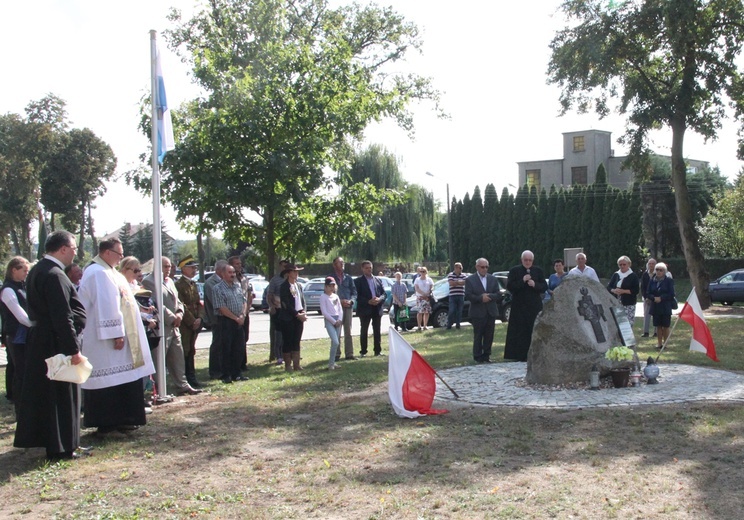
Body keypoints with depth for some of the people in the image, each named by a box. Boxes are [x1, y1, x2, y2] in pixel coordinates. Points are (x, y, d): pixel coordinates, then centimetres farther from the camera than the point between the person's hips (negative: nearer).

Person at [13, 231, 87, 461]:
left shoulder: (37, 271, 11)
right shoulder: (55, 275, -21)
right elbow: (63, 317, -24)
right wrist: (74, 350, -22)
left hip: (39, 341, 10)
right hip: (56, 344, -10)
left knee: (41, 394, 17)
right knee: (61, 395, 0)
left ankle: (38, 438, 28)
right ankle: (60, 448, 7)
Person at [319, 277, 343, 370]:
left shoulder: (336, 296, 14)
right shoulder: (323, 296, -3)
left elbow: (340, 309, 12)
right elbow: (324, 311, -9)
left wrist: (339, 320, -5)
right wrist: (333, 321, -12)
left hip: (337, 321, 6)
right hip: (329, 320, -6)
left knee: (335, 342, 4)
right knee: (335, 342, -17)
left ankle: (332, 362, 10)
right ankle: (331, 363, -11)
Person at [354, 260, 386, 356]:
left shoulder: (378, 280, 13)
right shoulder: (358, 281, 0)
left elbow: (383, 293, 11)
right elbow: (357, 295, -8)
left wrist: (379, 299, -10)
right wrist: (368, 301, -17)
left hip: (377, 308, 4)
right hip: (365, 309, -4)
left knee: (377, 331, 7)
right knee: (363, 331, 1)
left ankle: (378, 350, 12)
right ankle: (363, 351, 5)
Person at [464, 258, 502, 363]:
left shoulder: (493, 279, 10)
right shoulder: (470, 280, -1)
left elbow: (498, 294, 5)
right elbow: (468, 296, -9)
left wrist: (489, 296, -13)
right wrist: (481, 298, -19)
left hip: (491, 312, 4)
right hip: (478, 313, -4)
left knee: (489, 336, 5)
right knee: (478, 336, 1)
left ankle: (486, 355, 14)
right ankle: (478, 357, 8)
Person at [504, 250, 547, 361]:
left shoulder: (538, 271, 9)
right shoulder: (514, 270, 4)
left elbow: (544, 287, 6)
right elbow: (509, 286, -5)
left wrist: (535, 284, -13)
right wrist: (522, 281, -15)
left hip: (535, 306, 2)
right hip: (519, 307, -2)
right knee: (519, 332, -3)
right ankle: (519, 356, 2)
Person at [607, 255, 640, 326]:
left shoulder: (633, 276, 0)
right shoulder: (615, 275, 13)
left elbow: (636, 290, -7)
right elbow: (608, 287, 13)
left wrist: (624, 291, -17)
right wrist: (613, 290, -9)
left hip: (629, 305, -4)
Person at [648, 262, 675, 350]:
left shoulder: (669, 280, -2)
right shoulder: (652, 281, 7)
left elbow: (671, 294, -7)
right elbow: (649, 293, 6)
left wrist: (661, 298, -16)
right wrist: (654, 298, -13)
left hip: (666, 307, -3)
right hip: (655, 306, 3)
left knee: (665, 326, 2)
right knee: (658, 326, 7)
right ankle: (659, 343, 15)